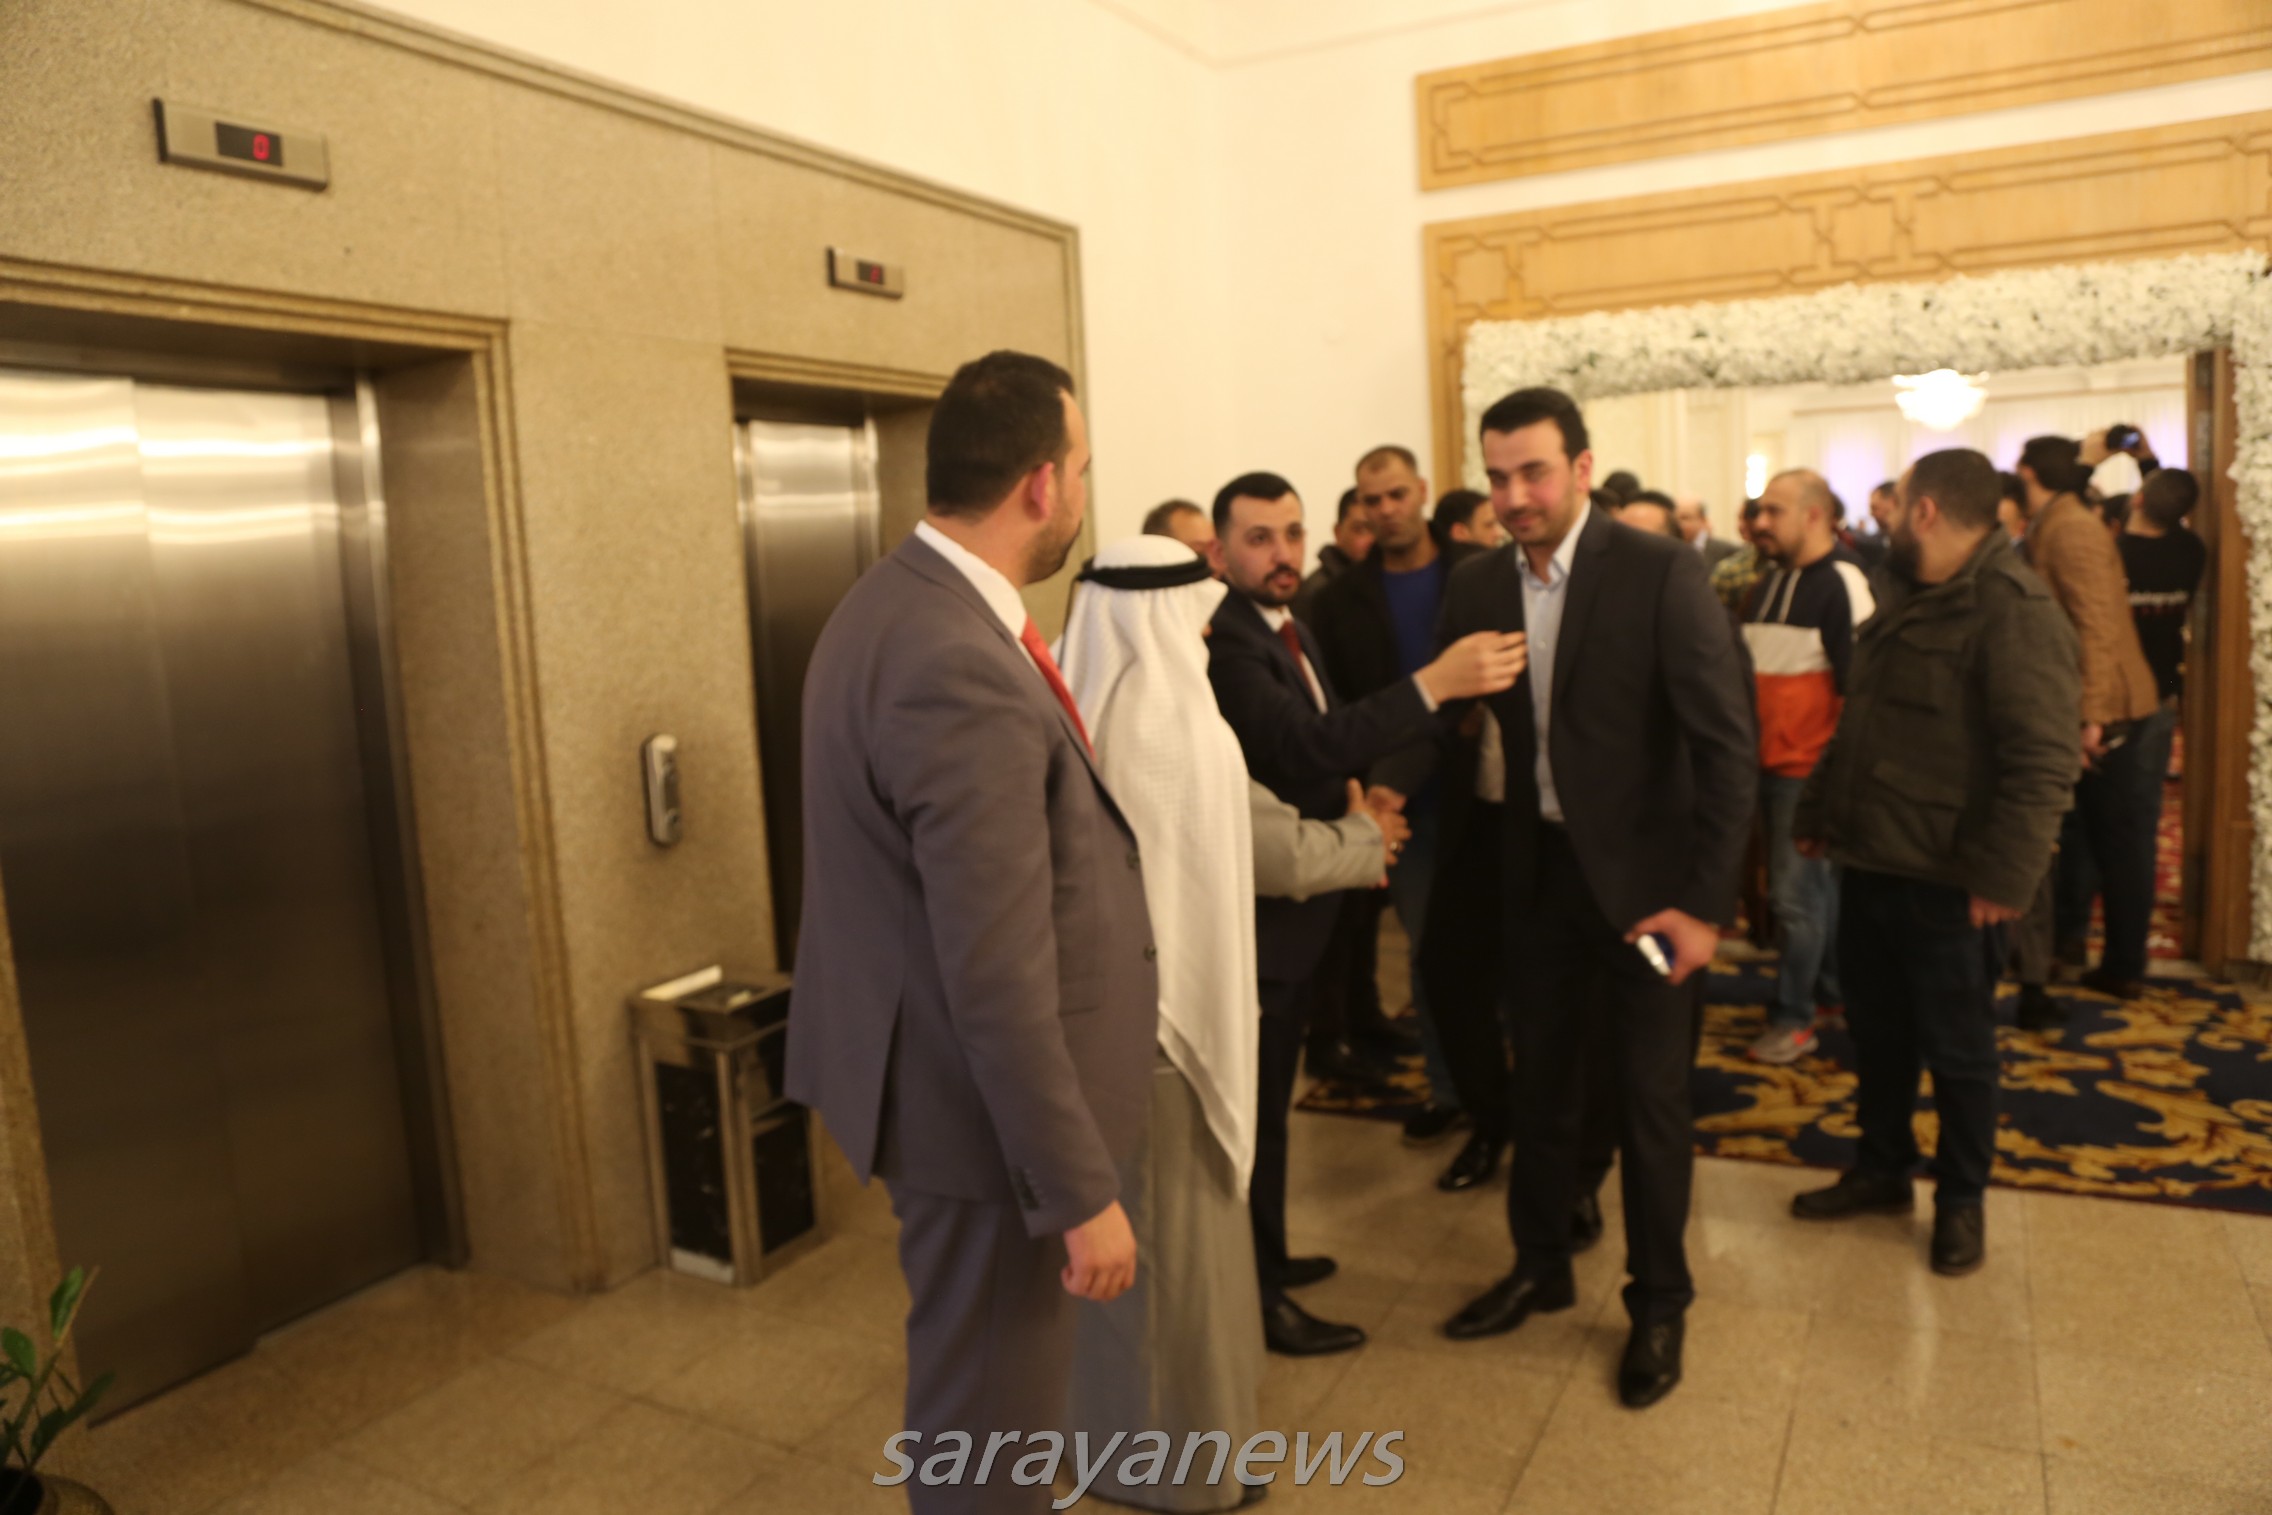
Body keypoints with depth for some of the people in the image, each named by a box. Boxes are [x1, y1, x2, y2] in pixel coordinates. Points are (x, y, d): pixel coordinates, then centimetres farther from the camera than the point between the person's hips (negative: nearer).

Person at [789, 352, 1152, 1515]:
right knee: (990, 1414, 11)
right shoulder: (963, 670, -28)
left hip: (932, 1068, 10)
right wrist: (1081, 1191, -19)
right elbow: (999, 977, -27)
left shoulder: (895, 602, 5)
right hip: (980, 1101, -10)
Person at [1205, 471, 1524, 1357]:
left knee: (1269, 1093, 21)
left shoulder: (1290, 629, 10)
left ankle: (1262, 1258, 37)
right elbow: (1302, 743, -35)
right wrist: (1436, 681, -39)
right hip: (1256, 906, -10)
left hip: (1299, 893, 10)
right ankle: (1258, 1299, 18)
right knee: (1254, 1103, 2)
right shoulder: (1222, 641, -22)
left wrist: (1355, 795, 5)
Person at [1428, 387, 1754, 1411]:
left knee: (1650, 1095, 9)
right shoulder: (1478, 586, -1)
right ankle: (1539, 1267, 38)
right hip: (1538, 867, 5)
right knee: (1540, 1081, 17)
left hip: (1641, 874, -4)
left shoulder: (1660, 574, -16)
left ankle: (1658, 1303, 29)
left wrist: (1704, 903, -19)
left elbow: (1727, 743, -17)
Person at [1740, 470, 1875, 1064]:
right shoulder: (1770, 581, 11)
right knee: (1819, 883, 18)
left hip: (1811, 768, -8)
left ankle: (1792, 1017, 9)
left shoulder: (1840, 583, -13)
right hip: (1770, 763, 8)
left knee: (1796, 892, -3)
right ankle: (1831, 992, 31)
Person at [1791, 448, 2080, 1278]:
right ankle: (1882, 1168, 36)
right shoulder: (1901, 600, 12)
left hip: (1945, 882, -8)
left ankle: (1961, 1200, 27)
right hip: (1867, 862, 8)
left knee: (1956, 1049, 9)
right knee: (1876, 1030, 19)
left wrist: (2003, 874, -23)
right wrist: (1817, 813, 17)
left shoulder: (2014, 609, -17)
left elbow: (2044, 757, -22)